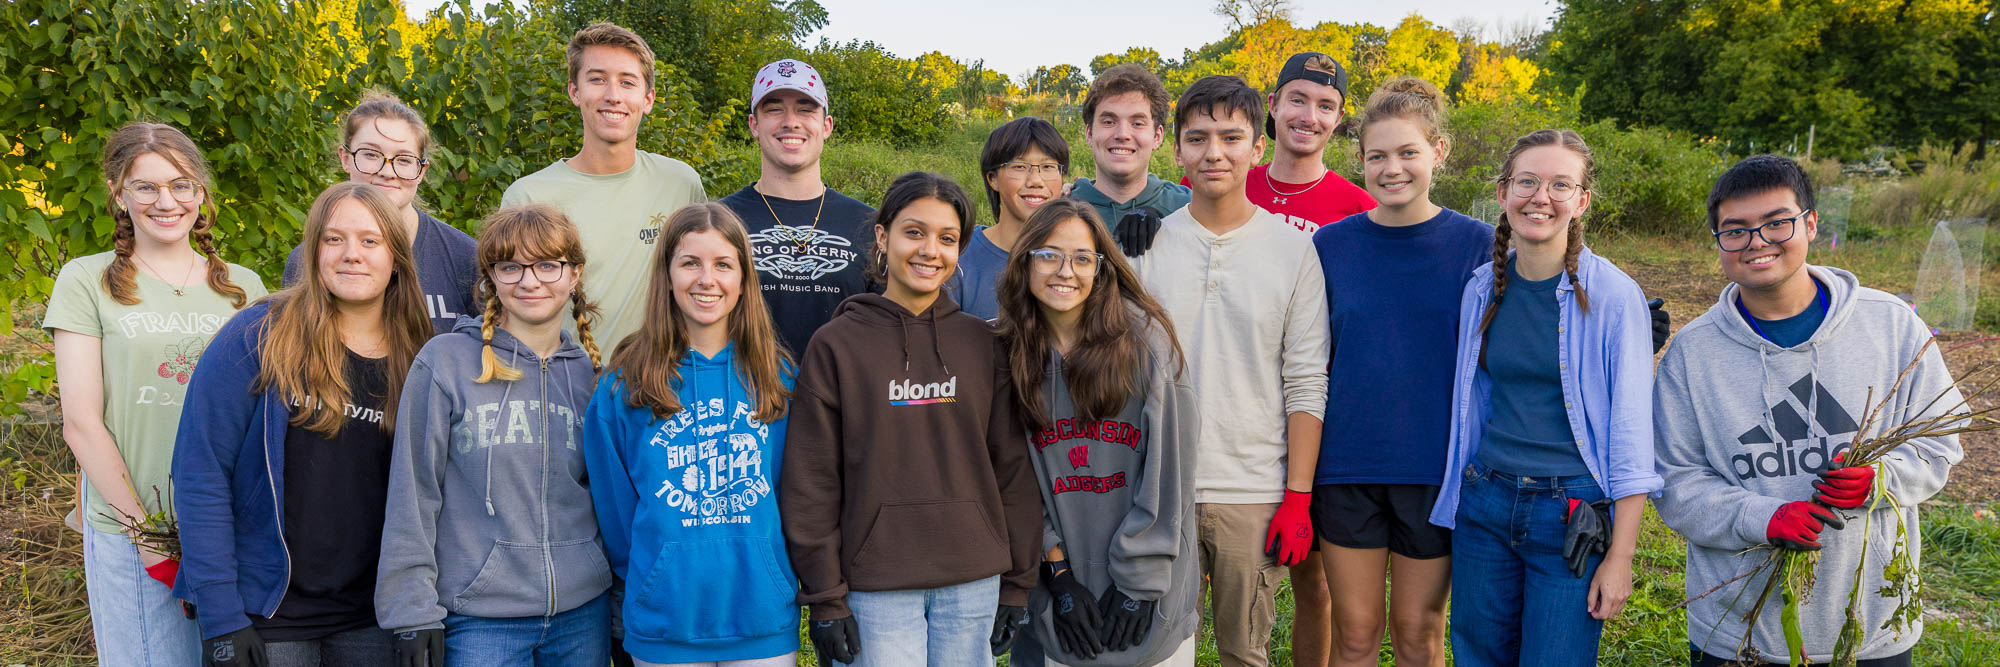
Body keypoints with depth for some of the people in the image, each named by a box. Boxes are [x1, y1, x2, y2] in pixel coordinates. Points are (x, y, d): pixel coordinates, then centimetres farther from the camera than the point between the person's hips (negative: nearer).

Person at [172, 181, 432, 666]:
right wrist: (220, 620, -14)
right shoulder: (258, 338, -8)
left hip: (372, 619, 3)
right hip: (263, 618, -3)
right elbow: (200, 473, -10)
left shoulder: (419, 364, 1)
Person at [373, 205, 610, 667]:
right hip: (478, 617, -3)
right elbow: (412, 493, -4)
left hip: (582, 613, 3)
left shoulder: (590, 372, 8)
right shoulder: (445, 361, -3)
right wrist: (413, 613, -8)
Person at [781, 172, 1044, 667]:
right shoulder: (836, 345, -3)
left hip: (974, 584, 3)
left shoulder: (983, 344, 4)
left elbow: (1013, 467, 7)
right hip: (876, 588, -2)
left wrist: (1017, 582, 5)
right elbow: (811, 482, -3)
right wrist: (825, 598, -5)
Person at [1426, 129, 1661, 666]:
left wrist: (1620, 555, -10)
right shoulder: (1483, 288, 4)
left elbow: (1631, 430, -9)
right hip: (1485, 505, 4)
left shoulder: (1613, 295, -9)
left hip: (1572, 516, -4)